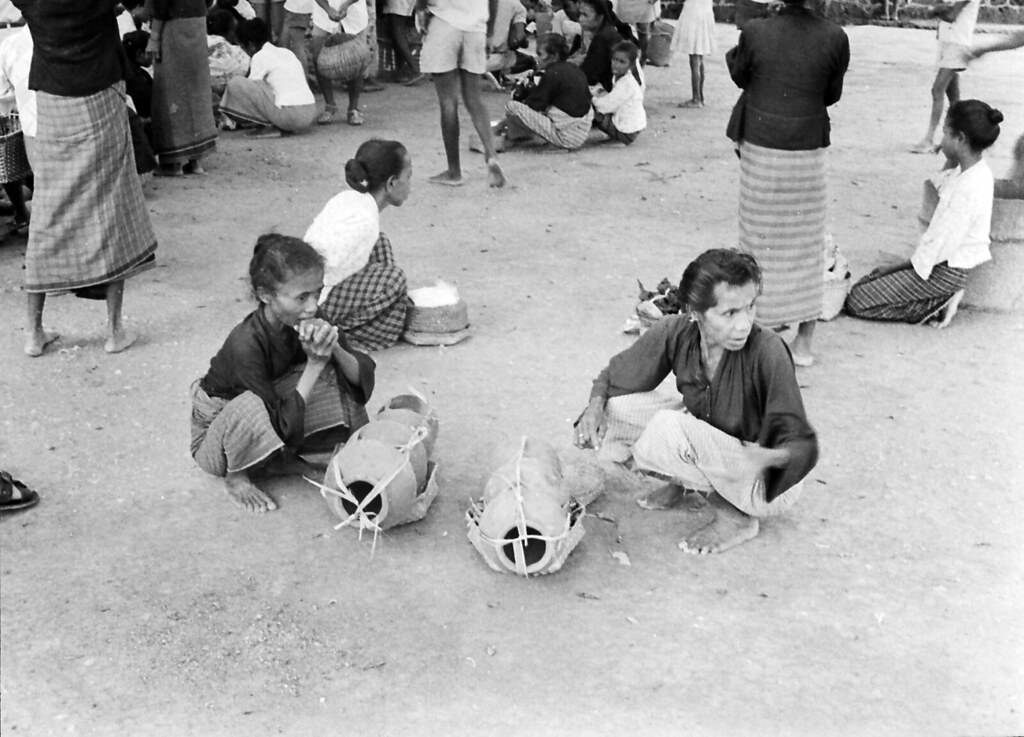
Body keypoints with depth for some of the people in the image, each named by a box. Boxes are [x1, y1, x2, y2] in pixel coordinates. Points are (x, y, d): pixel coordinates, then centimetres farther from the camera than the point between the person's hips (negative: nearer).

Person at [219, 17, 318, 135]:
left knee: (235, 84, -1)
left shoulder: (260, 56, 0)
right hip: (310, 115, 8)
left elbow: (250, 89, 5)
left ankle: (268, 126, -1)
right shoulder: (287, 52, 22)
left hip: (289, 116, -8)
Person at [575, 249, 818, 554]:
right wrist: (596, 405, -21)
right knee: (615, 409, -14)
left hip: (767, 483, -5)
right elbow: (615, 376, 1)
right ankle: (684, 481, 9)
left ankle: (735, 517, -8)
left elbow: (802, 446, -25)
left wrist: (772, 458, -48)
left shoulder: (767, 352, -29)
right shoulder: (674, 332, -16)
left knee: (667, 428, -32)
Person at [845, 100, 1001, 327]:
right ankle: (942, 299, 7)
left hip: (946, 271, -10)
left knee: (856, 300, -10)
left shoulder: (968, 189, -26)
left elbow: (940, 245, -24)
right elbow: (940, 186, 24)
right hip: (948, 264, 10)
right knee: (866, 283, 14)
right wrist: (951, 162, 5)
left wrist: (896, 266, -14)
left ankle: (939, 304, -6)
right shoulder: (976, 170, 4)